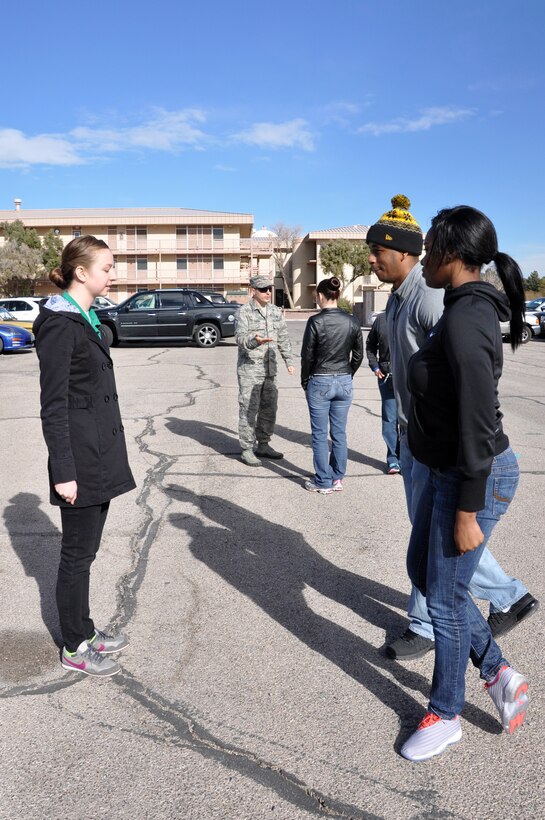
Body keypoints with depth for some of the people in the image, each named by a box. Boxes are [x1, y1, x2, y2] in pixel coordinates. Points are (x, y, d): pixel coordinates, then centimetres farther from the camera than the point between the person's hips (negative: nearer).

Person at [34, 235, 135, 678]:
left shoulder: (87, 319, 12)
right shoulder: (60, 324, -15)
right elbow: (53, 405, -17)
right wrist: (63, 471, -18)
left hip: (101, 455, 9)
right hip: (81, 458, -9)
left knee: (86, 549, 18)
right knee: (78, 553, 5)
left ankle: (85, 631, 33)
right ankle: (75, 649, 21)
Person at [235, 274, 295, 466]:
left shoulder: (275, 312, 10)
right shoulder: (244, 311, -9)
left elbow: (283, 338, 17)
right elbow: (241, 337, -20)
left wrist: (289, 361, 14)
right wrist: (254, 341, -39)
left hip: (270, 369, 6)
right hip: (249, 369, -6)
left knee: (269, 409, 12)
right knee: (248, 410, -2)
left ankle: (263, 445, 25)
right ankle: (247, 450, 7)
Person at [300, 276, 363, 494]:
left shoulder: (315, 321, -12)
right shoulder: (351, 322, 0)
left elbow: (307, 355, -8)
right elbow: (358, 354, 5)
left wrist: (305, 381, 5)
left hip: (319, 383, -4)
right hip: (344, 382, 4)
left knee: (320, 435, 5)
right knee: (339, 433, 12)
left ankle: (323, 482, 11)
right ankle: (337, 479, 21)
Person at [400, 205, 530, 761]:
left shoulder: (464, 321, -24)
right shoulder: (469, 309, 7)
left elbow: (478, 424, -25)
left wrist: (466, 513, -21)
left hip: (474, 478, -10)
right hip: (449, 470, 10)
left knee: (445, 598, 7)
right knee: (422, 570, 22)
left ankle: (445, 715, 31)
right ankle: (499, 675, 35)